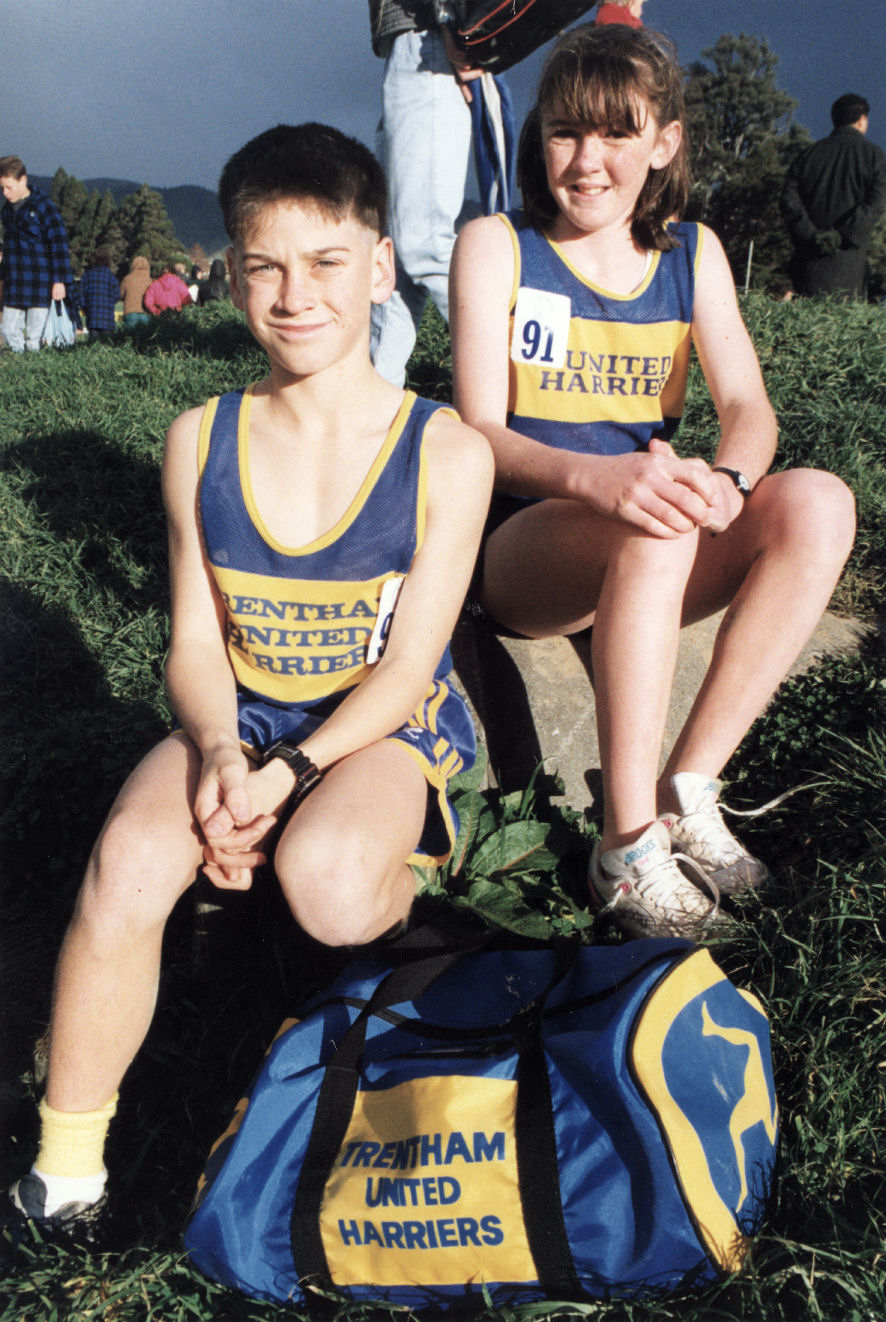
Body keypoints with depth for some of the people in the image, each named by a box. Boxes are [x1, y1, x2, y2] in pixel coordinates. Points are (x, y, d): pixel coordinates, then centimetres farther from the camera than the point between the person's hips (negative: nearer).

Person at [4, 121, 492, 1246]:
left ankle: (398, 889, 5)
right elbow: (196, 642, 1)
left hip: (382, 726, -2)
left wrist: (291, 773, -21)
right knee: (124, 872, -26)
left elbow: (406, 664, -10)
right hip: (239, 722, 3)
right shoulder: (201, 443, 0)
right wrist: (220, 754, -19)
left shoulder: (444, 451, -9)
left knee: (328, 886, -34)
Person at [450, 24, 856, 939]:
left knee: (818, 502, -23)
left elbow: (748, 406, 0)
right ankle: (629, 845, -27)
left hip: (649, 546, 4)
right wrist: (593, 477, -33)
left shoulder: (692, 254, 11)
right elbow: (479, 434, -12)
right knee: (655, 531, -36)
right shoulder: (495, 247, -1)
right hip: (518, 551, -4)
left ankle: (688, 790, -19)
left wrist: (725, 479, -26)